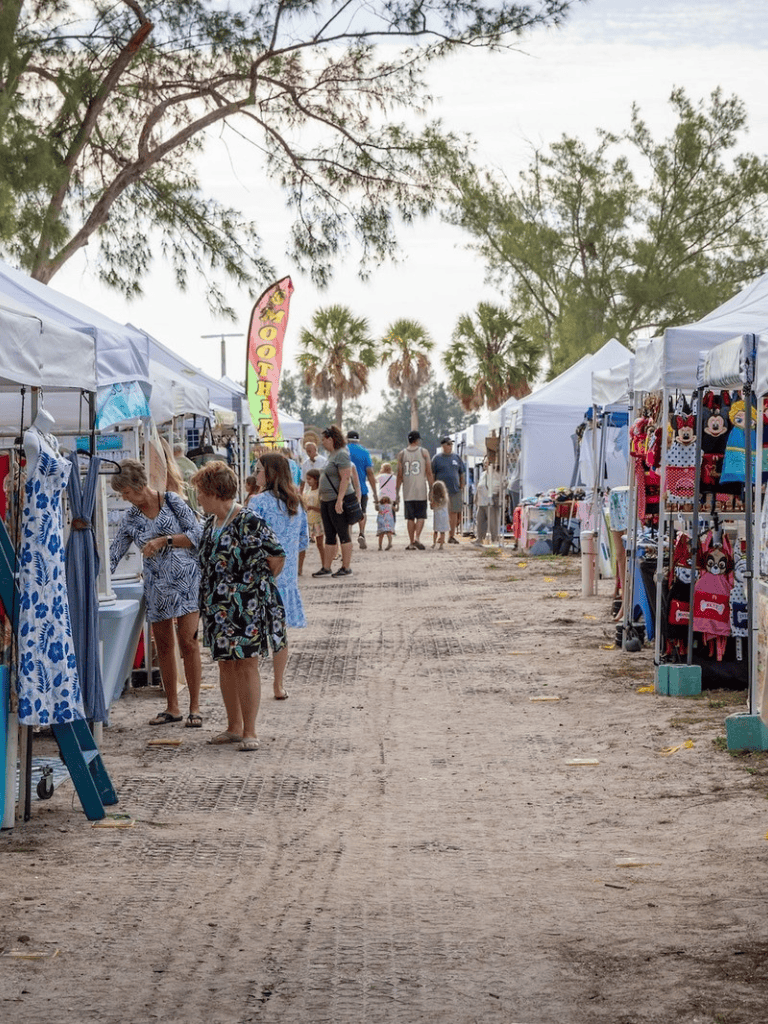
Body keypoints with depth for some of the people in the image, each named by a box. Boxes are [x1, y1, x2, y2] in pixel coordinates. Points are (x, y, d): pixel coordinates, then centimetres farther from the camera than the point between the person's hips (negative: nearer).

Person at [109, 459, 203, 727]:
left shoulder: (172, 501, -3)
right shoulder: (130, 519, 7)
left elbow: (196, 535, -6)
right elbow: (113, 555, 9)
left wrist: (164, 540, -14)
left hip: (186, 580, -4)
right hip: (156, 587, 4)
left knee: (188, 642, -10)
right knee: (163, 645, 5)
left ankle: (195, 707, -5)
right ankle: (172, 707, 14)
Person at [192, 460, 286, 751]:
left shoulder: (248, 522, -17)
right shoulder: (211, 523, 10)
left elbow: (277, 556, -15)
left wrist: (260, 583, -1)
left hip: (247, 605, -8)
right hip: (219, 606, 8)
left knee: (247, 664, -3)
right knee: (225, 665, 11)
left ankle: (249, 732, 3)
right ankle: (234, 727, 21)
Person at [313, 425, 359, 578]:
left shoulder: (341, 455, -13)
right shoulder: (331, 455, 17)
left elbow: (345, 478, -21)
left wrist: (339, 500, -26)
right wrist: (322, 500, 22)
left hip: (339, 500, -10)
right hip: (326, 500, 10)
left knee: (343, 534, -4)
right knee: (329, 536, 10)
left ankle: (346, 568, 0)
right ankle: (326, 568, 12)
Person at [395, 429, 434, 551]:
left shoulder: (402, 454, 5)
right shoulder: (424, 452, 1)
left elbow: (399, 475, 3)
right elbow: (429, 473, -2)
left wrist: (397, 492, 8)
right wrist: (431, 489, 4)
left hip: (407, 491, 2)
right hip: (421, 490, -1)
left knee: (410, 517, 6)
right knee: (421, 516, 5)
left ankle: (411, 543, 4)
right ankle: (417, 538, -13)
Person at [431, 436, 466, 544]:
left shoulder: (456, 458, 12)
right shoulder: (437, 458, 2)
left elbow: (462, 473, 18)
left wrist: (462, 487, 9)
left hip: (455, 490, 3)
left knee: (454, 512, 2)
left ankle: (452, 536, 9)